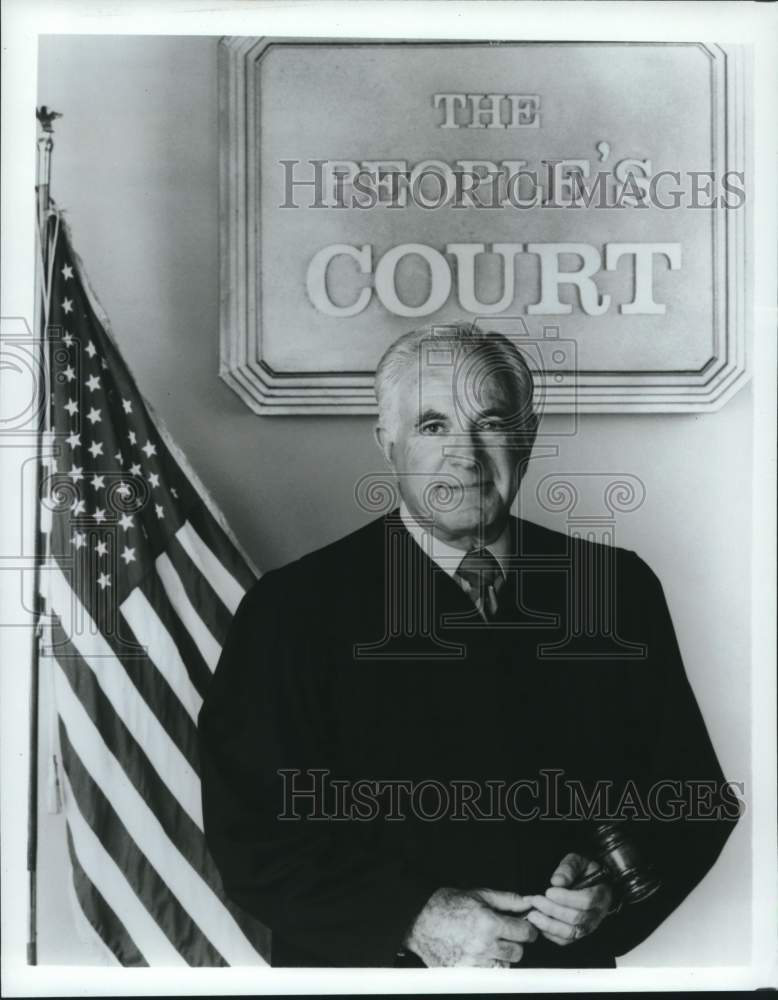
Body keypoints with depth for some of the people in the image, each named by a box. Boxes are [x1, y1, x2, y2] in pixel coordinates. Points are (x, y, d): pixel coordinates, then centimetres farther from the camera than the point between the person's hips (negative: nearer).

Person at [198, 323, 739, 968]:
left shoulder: (620, 592, -6)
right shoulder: (291, 610, -14)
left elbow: (693, 789, 0)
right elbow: (249, 830, -15)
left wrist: (612, 890, -15)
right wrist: (412, 918, -23)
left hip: (569, 961, 3)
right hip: (368, 966, -2)